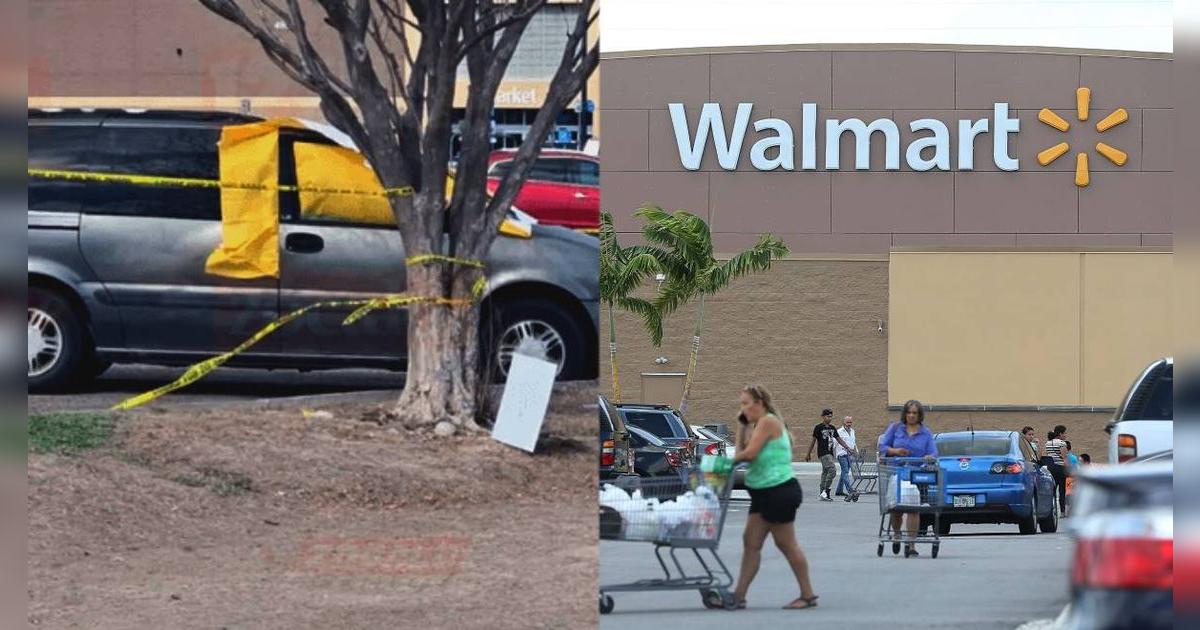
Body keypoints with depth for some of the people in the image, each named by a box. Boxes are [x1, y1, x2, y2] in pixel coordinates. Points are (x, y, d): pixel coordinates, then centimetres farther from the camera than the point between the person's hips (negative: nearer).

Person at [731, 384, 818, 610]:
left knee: (786, 544, -2)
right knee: (750, 542, 6)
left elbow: (750, 453, -20)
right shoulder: (757, 424, 16)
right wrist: (742, 426, 9)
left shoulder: (768, 422, -14)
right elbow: (742, 451, 13)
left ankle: (808, 595, 6)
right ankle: (739, 595, 6)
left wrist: (732, 460, -2)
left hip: (780, 490, -10)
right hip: (763, 493, 10)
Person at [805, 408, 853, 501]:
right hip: (823, 453, -7)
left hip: (830, 453, 7)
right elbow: (813, 441, -2)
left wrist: (847, 448, 9)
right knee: (832, 470, -19)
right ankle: (826, 491, -17)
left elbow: (839, 439, 18)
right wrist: (808, 454, 0)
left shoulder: (832, 428, 14)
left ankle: (823, 494, 13)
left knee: (825, 472, 9)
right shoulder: (818, 427, -5)